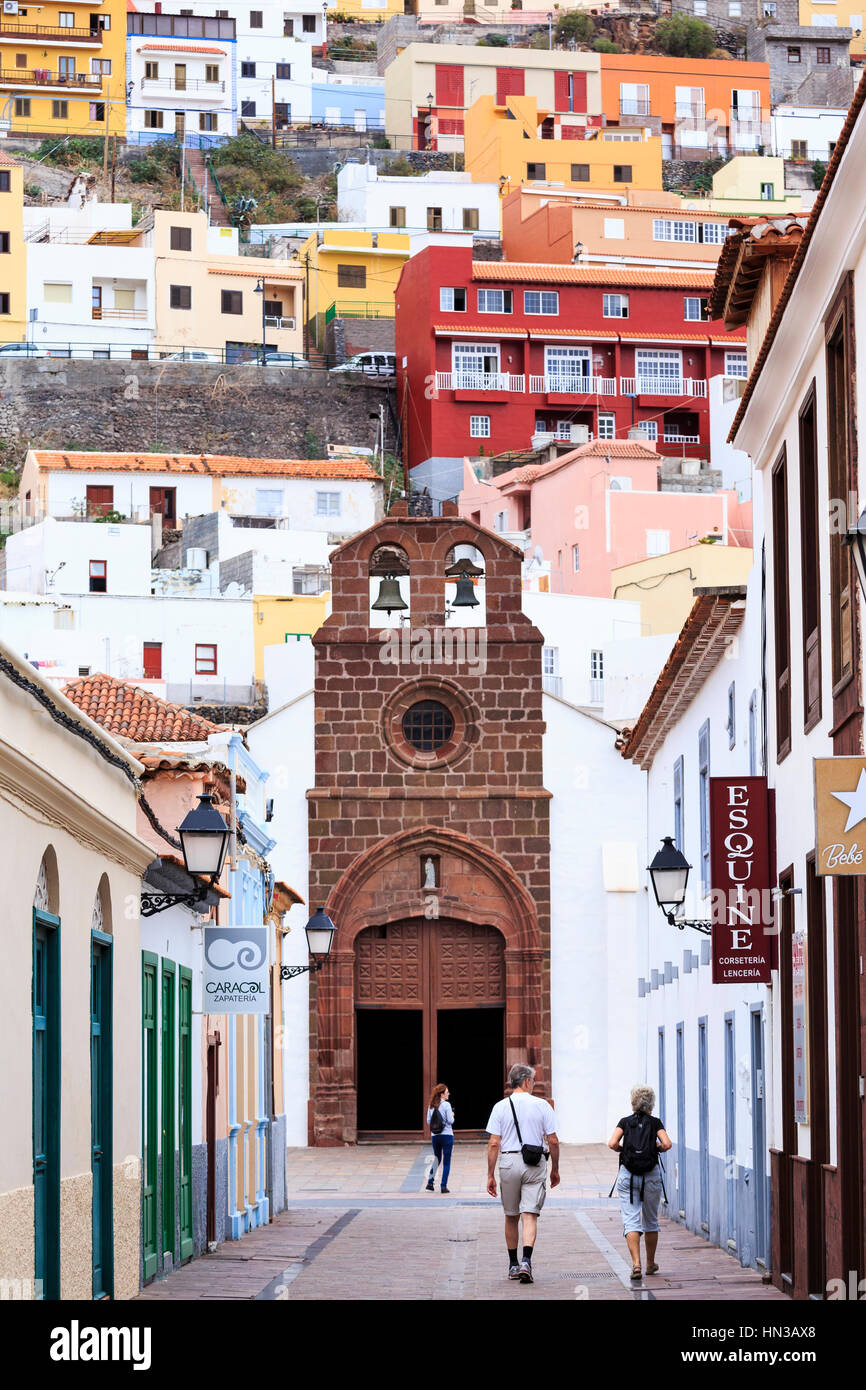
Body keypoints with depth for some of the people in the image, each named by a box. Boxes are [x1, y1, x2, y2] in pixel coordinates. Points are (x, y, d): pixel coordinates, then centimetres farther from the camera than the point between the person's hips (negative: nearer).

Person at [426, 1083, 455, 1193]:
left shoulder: (431, 1106, 5)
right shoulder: (446, 1105, -12)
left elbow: (428, 1121, 7)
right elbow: (451, 1121, -13)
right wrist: (452, 1115, 7)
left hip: (434, 1135, 5)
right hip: (447, 1135, -5)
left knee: (437, 1159, 20)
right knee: (446, 1161, 2)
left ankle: (430, 1183, 11)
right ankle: (443, 1186, 0)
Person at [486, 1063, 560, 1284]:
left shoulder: (500, 1107, 0)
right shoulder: (542, 1106, -1)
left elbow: (493, 1144, -3)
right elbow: (553, 1141, 0)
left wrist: (490, 1175, 1)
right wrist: (555, 1170, 12)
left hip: (509, 1163, 1)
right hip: (535, 1166, -1)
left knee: (511, 1216, 14)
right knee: (530, 1215, -4)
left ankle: (513, 1265, 21)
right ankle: (526, 1261, -22)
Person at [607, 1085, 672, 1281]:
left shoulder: (625, 1122, 4)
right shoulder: (655, 1122, 4)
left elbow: (612, 1143, -8)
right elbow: (667, 1144, -9)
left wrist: (622, 1149, 12)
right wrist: (659, 1149, 12)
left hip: (627, 1176, -1)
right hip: (651, 1175, 1)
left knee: (631, 1221, -5)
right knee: (651, 1220, 17)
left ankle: (636, 1264, -21)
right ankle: (650, 1264, 29)